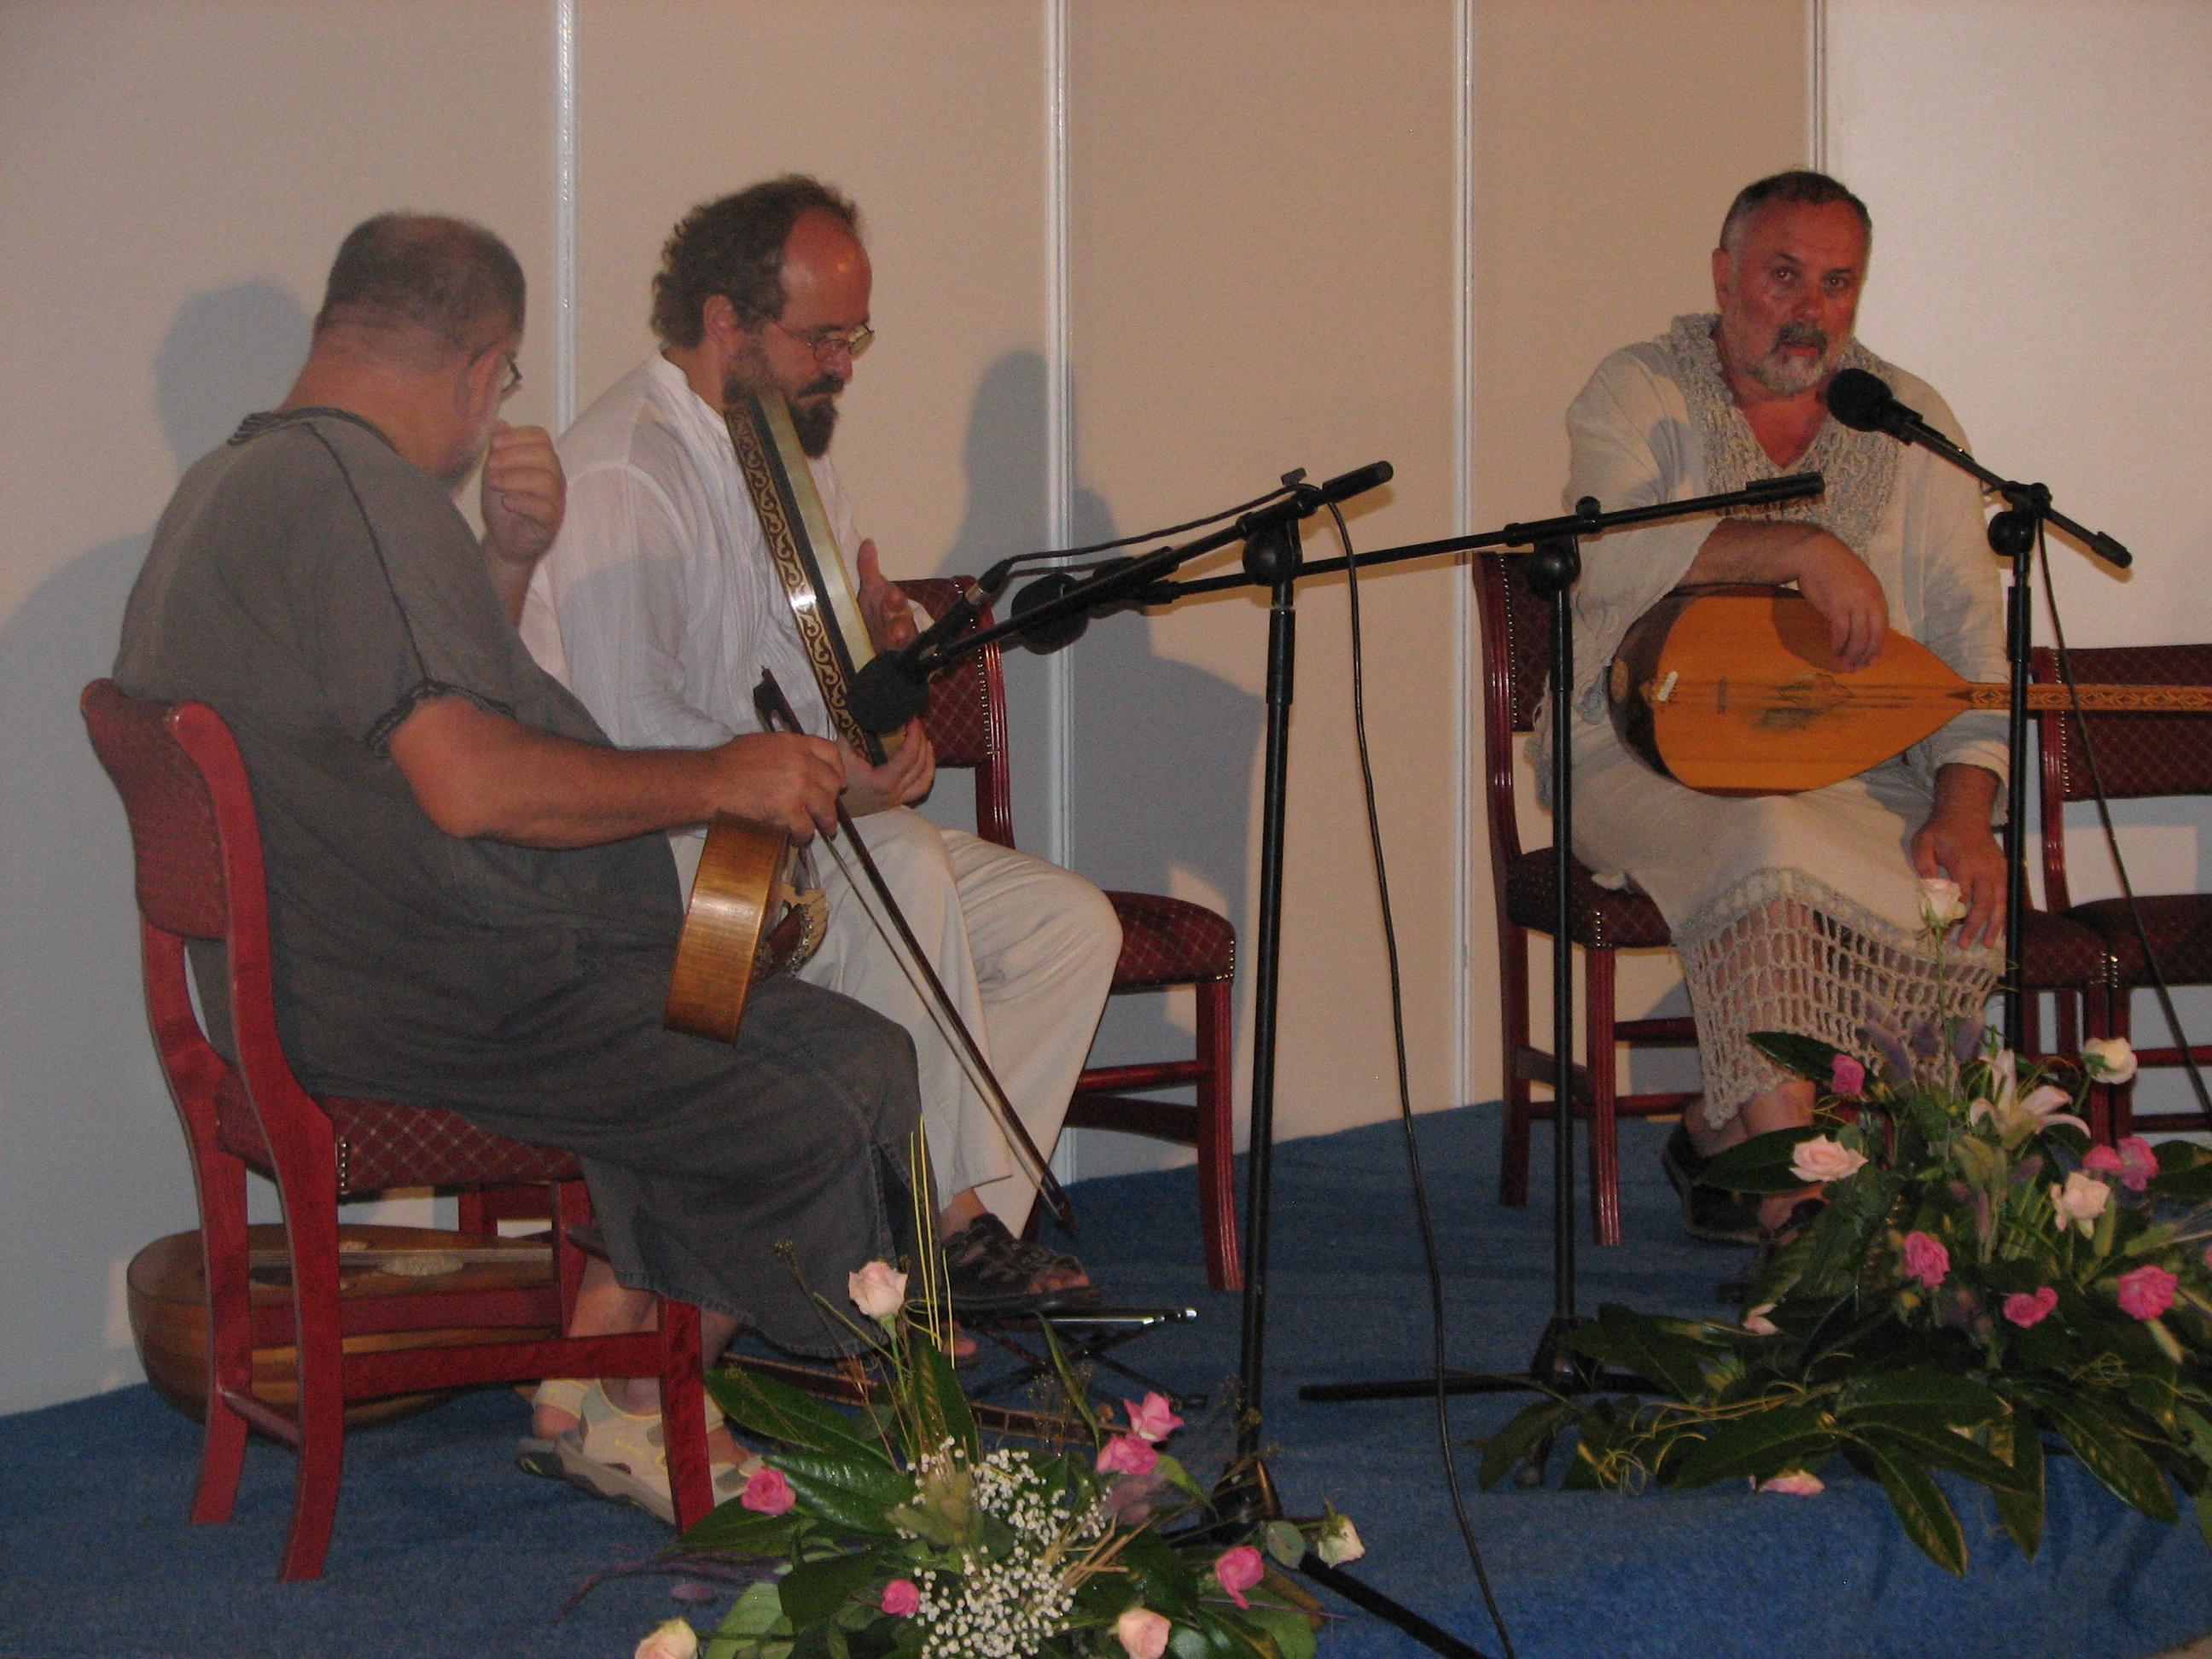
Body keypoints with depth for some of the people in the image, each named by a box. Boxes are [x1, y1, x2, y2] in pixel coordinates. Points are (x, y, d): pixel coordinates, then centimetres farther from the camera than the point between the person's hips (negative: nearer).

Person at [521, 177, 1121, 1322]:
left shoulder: (792, 448, 16)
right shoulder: (621, 472, -16)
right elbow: (630, 730, -25)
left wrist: (877, 634, 2)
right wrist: (816, 781, -29)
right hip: (667, 854, -9)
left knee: (1070, 924, -6)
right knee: (902, 867, -34)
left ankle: (960, 1217, -12)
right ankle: (944, 1217, -23)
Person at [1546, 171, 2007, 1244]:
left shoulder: (1910, 420, 10)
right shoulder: (1641, 393, 0)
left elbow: (1969, 638, 3)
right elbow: (1602, 549, -21)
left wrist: (1965, 812, -13)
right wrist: (1805, 547, -29)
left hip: (1850, 772, 4)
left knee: (1960, 906, -25)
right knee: (1769, 853, -35)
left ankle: (1725, 1137, -8)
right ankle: (1790, 1190, -29)